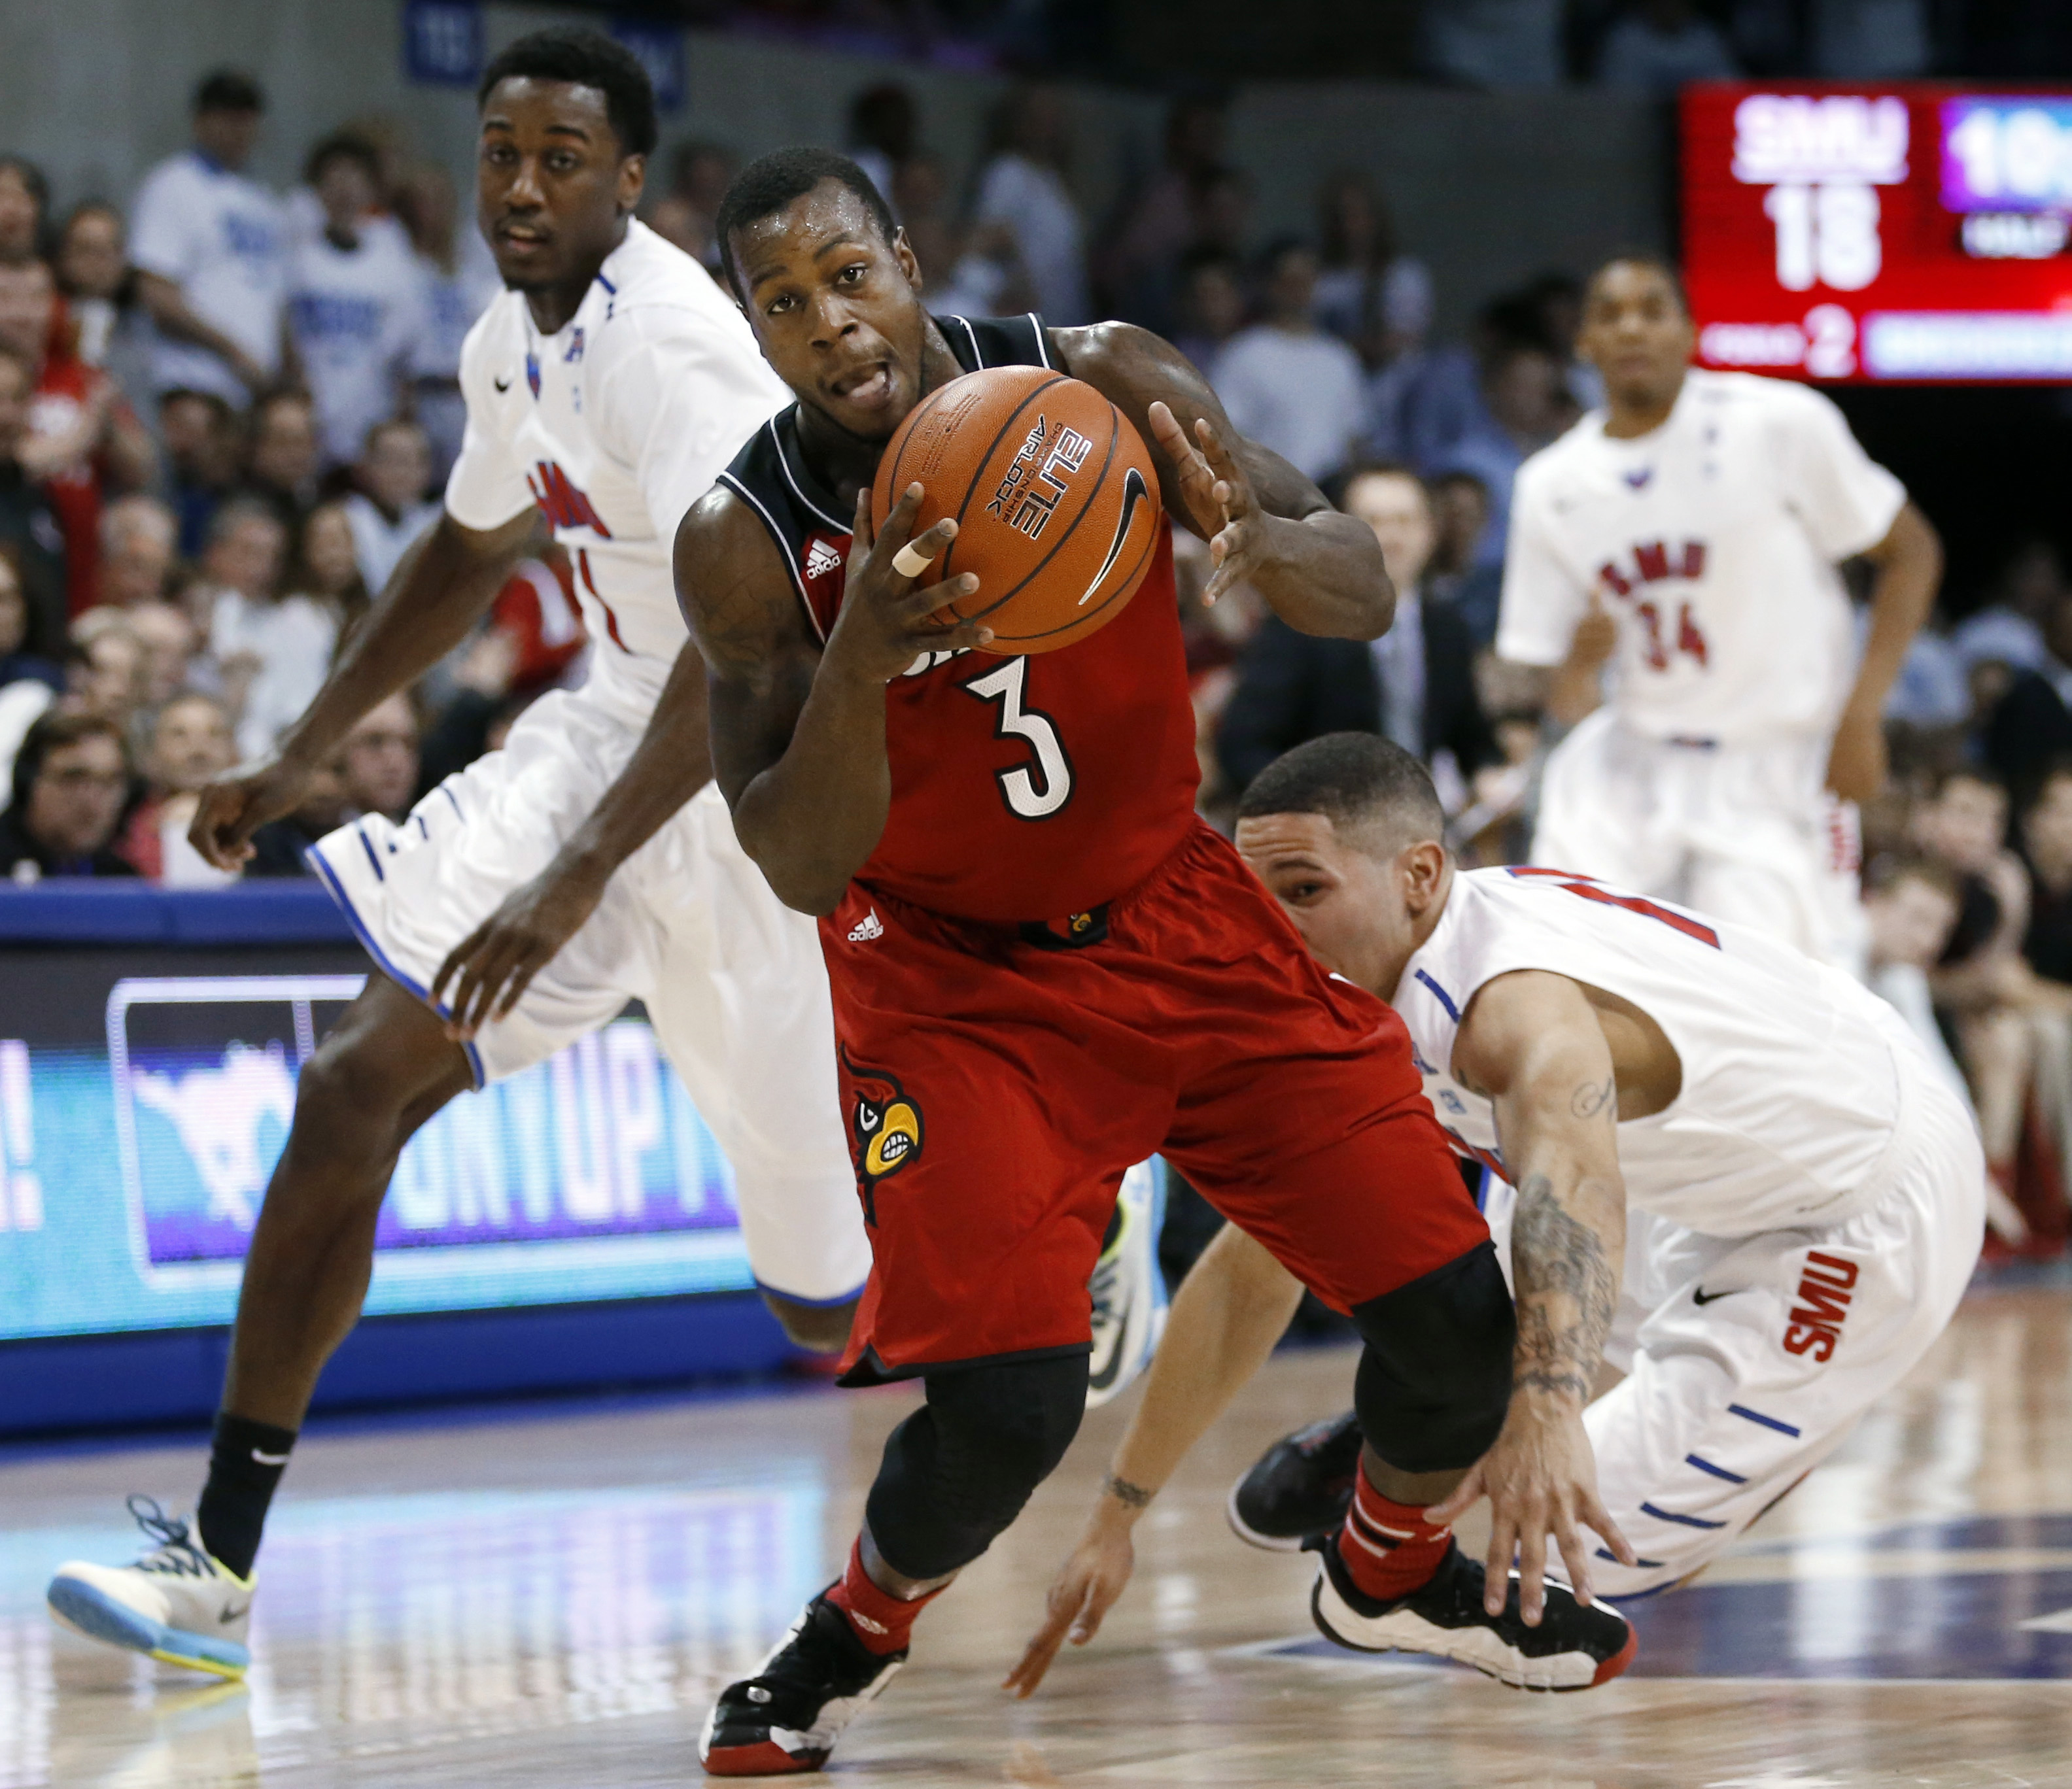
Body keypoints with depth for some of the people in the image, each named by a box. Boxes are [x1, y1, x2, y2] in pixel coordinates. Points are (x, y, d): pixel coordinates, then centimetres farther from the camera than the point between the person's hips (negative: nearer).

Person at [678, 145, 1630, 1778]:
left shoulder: (1100, 386, -14)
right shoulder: (748, 543, -18)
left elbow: (1366, 595, -11)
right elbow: (804, 872, -20)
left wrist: (1252, 545, -35)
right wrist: (860, 653, -38)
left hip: (1181, 909, 3)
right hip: (954, 969, -3)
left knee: (1455, 1310, 0)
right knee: (1006, 1401, -21)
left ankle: (1405, 1569, 32)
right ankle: (850, 1640, 10)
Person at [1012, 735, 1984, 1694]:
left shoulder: (1512, 996, -34)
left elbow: (1571, 1171, -57)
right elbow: (1250, 1274, 5)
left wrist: (1546, 1411, -74)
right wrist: (1115, 1521, 6)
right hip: (1716, 1202, 9)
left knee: (1596, 1543, -15)